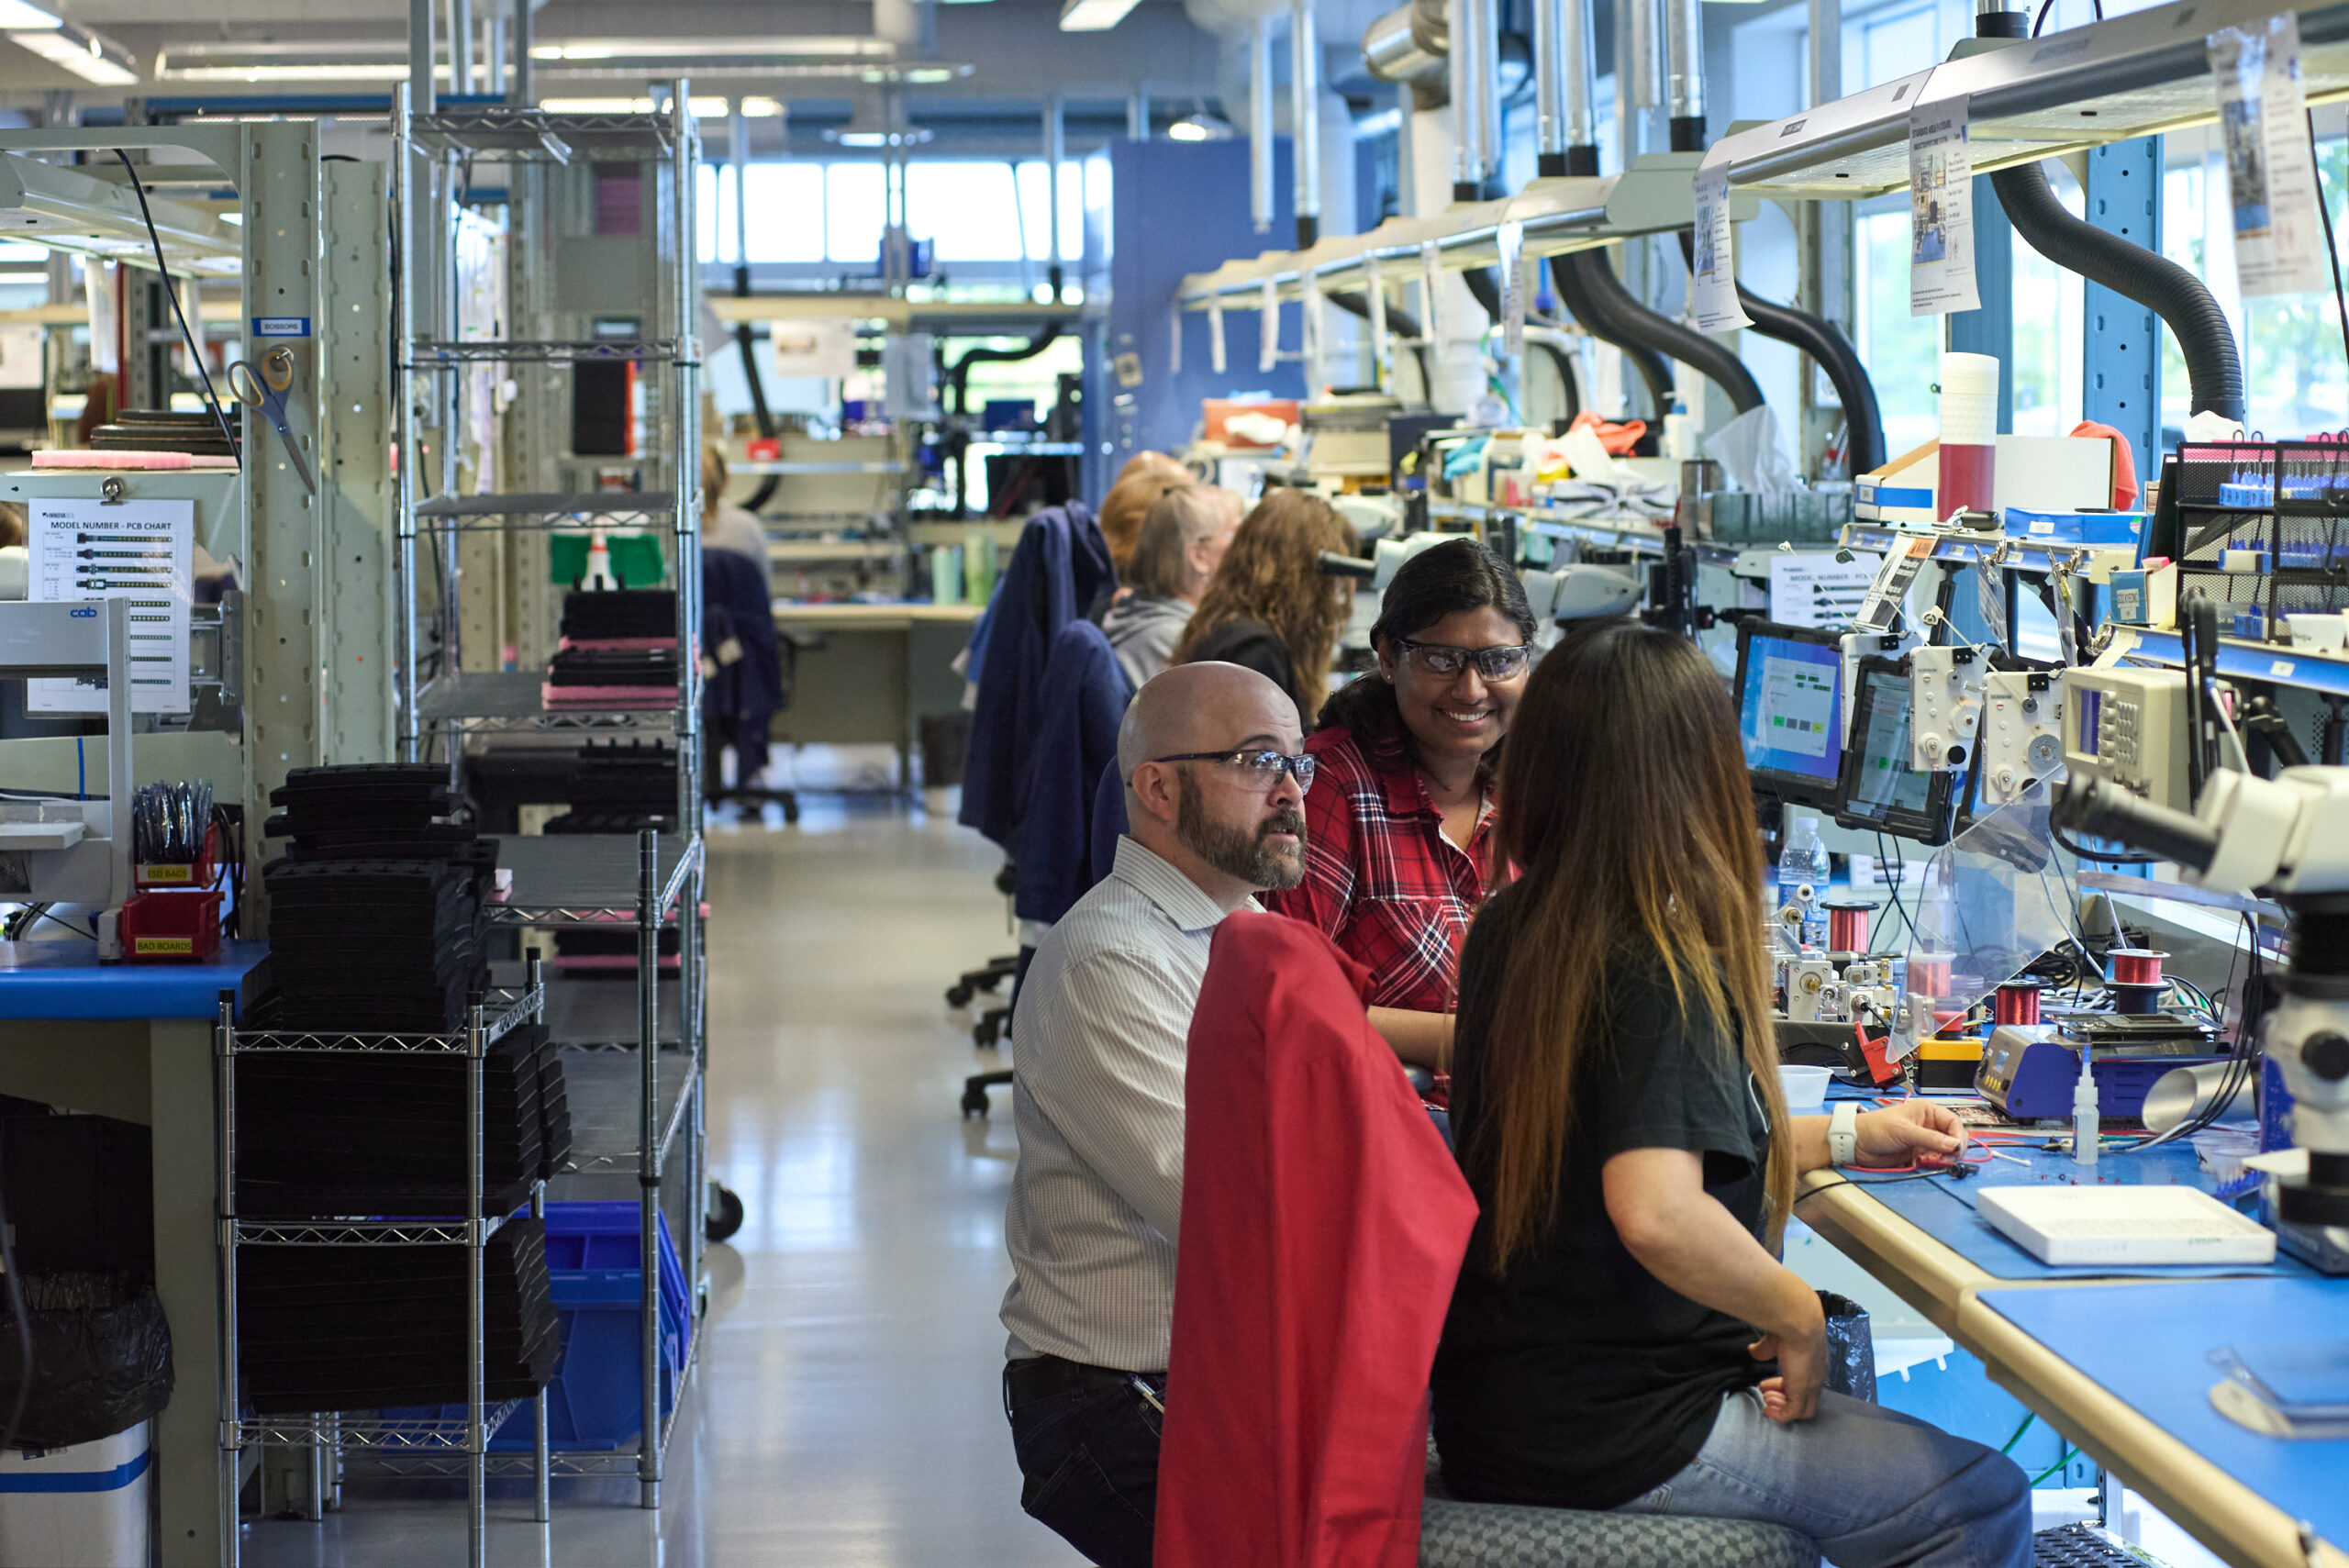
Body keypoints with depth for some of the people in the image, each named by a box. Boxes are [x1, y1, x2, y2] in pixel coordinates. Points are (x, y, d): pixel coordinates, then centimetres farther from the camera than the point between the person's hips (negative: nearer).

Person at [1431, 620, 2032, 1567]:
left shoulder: (1506, 935, 5)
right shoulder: (1662, 975, -21)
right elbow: (1656, 1214, -35)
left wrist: (1840, 1141, 21)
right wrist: (1799, 1316, -18)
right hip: (1606, 1438, -9)